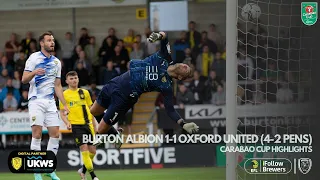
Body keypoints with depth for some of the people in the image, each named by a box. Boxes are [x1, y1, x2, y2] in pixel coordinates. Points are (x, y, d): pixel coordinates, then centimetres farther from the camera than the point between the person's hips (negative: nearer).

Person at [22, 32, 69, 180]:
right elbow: (24, 80, -8)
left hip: (50, 102, 6)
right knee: (37, 134, -11)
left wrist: (64, 105, 13)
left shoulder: (56, 62, 15)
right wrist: (34, 72, -29)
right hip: (36, 101, -6)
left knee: (55, 133, -1)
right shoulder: (34, 58, -2)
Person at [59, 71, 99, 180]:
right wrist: (67, 122, -12)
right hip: (76, 125, -4)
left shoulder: (85, 92, 13)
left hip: (88, 124, 4)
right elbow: (62, 113, 6)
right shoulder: (64, 95, 4)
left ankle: (83, 170, 27)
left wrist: (94, 126, 15)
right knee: (84, 149, -14)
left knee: (92, 151, 3)